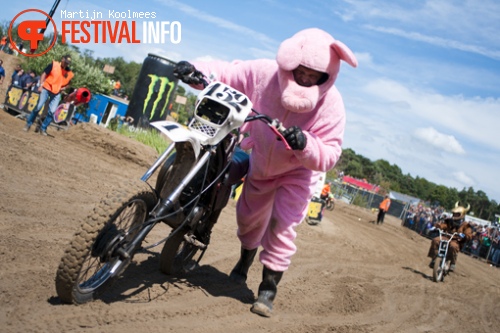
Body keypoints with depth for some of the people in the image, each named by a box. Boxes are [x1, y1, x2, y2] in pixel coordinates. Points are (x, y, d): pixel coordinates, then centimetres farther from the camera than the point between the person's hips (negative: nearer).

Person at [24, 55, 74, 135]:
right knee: (39, 107, -8)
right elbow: (44, 74, -4)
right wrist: (41, 85, -12)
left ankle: (43, 128, 9)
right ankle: (28, 124, 8)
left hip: (56, 93, 2)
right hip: (46, 89, -2)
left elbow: (67, 83, 17)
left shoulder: (69, 73, 3)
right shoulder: (54, 65, -5)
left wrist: (62, 88, -1)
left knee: (52, 111, -7)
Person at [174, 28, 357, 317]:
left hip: (299, 172, -3)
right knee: (249, 216, 20)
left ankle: (269, 287, 3)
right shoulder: (264, 73, -28)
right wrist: (196, 71, -34)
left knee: (282, 225, -15)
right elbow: (229, 73, -16)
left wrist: (305, 144, -54)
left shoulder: (331, 104, -32)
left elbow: (329, 156, -32)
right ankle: (245, 260, 51)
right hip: (260, 162, 3)